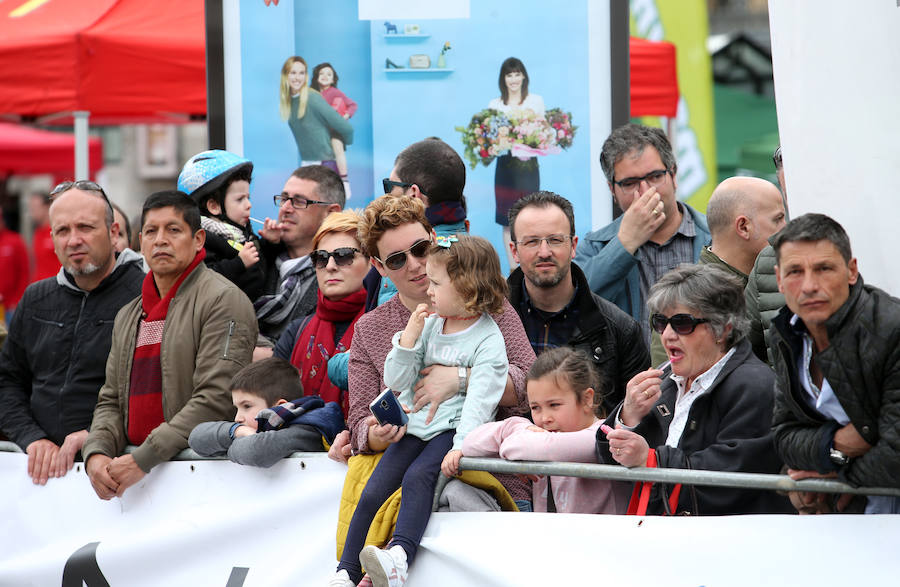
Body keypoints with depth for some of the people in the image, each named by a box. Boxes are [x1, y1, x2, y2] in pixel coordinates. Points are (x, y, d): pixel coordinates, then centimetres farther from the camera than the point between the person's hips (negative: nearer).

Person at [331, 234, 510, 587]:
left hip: (451, 428, -6)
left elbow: (480, 399, -18)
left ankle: (399, 557, -48)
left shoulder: (488, 339, -8)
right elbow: (395, 381, 7)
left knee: (417, 476, -33)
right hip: (415, 424, 6)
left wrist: (461, 445, -30)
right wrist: (409, 337, -7)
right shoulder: (429, 325, 10)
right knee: (372, 493, -8)